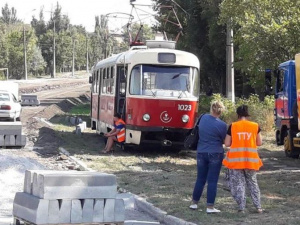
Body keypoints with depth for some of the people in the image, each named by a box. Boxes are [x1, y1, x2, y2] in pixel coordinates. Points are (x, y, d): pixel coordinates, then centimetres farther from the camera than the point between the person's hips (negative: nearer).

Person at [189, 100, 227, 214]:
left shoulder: (203, 118, -1)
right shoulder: (222, 125, -14)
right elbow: (224, 140, -3)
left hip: (201, 152, 4)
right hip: (215, 154, -4)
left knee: (200, 179, 16)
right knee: (212, 181, 0)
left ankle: (194, 203, 24)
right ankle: (210, 207, 1)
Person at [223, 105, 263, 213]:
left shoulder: (232, 126, -4)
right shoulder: (255, 126, 0)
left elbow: (227, 143, -1)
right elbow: (259, 143, 5)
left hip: (236, 159, -2)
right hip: (251, 159, 2)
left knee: (238, 183, 6)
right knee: (252, 182, 16)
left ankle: (241, 207, 2)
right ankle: (258, 206, 16)